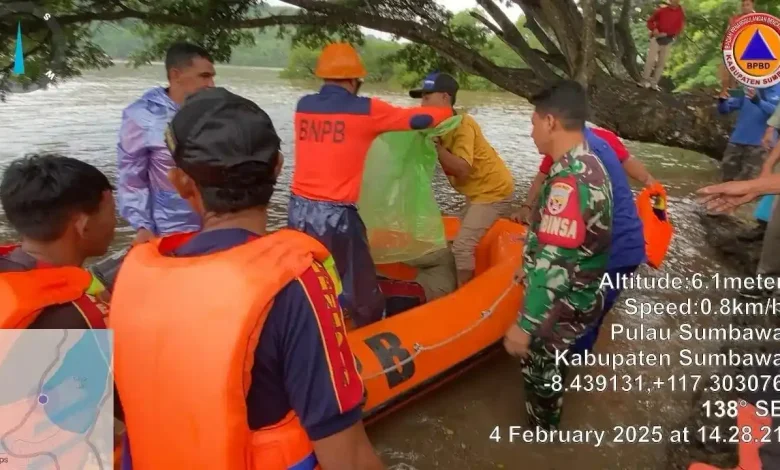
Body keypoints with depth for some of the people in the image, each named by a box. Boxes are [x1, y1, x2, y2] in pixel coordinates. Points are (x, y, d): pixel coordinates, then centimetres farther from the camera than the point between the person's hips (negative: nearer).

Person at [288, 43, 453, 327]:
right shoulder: (365, 111, -5)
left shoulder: (303, 106, 8)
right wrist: (449, 112, 20)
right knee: (363, 301, 9)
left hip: (298, 212, 6)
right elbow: (418, 119, 1)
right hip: (336, 217, -6)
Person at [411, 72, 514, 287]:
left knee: (462, 246, -14)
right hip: (479, 190, 10)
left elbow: (462, 169, -31)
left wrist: (435, 144, -29)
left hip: (493, 191, -10)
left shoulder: (462, 125, -22)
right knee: (467, 242, 17)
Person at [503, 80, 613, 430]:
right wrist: (530, 267, 23)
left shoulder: (568, 182, -32)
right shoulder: (589, 164, 2)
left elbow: (554, 265, -33)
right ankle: (547, 421, 52)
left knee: (539, 368, 12)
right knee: (549, 364, 29)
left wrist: (525, 325, -28)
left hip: (563, 303, -9)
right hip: (581, 293, 9)